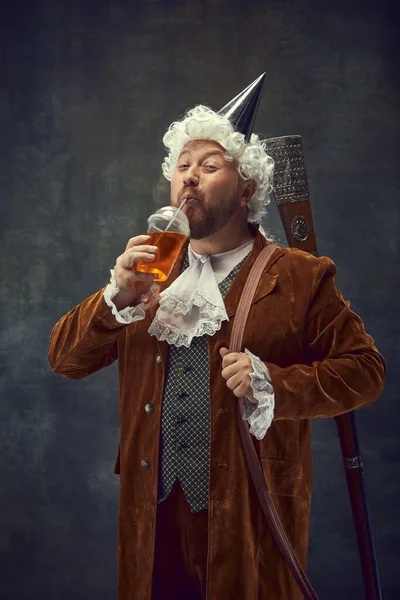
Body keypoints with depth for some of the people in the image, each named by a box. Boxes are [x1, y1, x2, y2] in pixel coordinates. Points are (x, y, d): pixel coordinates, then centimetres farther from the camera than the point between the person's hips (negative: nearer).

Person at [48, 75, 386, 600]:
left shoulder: (301, 278, -3)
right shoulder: (150, 270, 8)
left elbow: (364, 370, -4)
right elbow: (64, 359, 5)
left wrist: (274, 383, -18)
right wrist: (118, 297, -12)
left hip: (249, 516, -3)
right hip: (153, 514, 3)